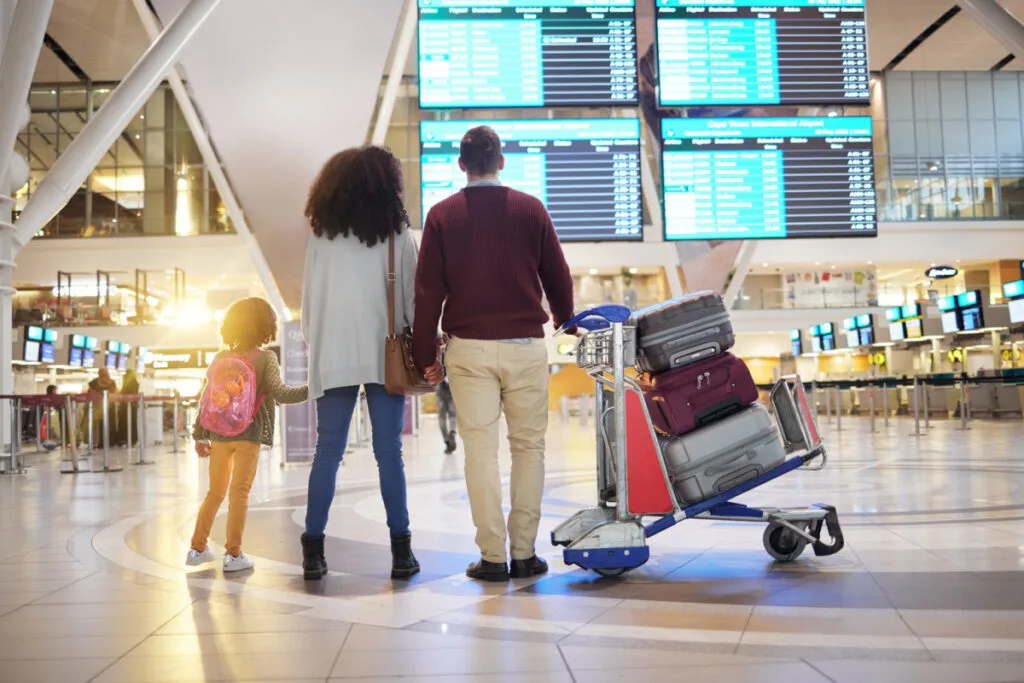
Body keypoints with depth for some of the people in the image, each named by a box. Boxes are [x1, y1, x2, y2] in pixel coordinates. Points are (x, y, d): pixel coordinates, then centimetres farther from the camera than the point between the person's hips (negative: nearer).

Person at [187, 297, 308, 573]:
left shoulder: (220, 357, 8)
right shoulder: (265, 358, -4)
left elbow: (206, 398, 8)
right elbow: (280, 393, -15)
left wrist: (200, 436, 14)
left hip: (219, 433, 4)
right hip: (248, 434, -4)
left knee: (215, 492, 16)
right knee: (239, 492, 0)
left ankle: (198, 548, 21)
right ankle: (233, 554, 0)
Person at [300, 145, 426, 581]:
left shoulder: (322, 235, 5)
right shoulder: (397, 233, 1)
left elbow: (308, 300, 6)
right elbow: (411, 295, -1)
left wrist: (315, 344, 15)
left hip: (333, 358, 2)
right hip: (385, 356, -1)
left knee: (328, 452, 5)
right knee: (388, 452, 1)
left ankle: (313, 550, 6)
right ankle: (401, 549, 3)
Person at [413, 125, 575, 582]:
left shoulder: (443, 215, 3)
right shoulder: (530, 209, 4)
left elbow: (428, 291, 1)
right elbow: (558, 278, 8)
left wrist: (424, 355, 7)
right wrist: (566, 323, 26)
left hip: (469, 347, 0)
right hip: (525, 344, 0)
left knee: (480, 450, 3)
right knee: (528, 447, 8)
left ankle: (492, 557, 5)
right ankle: (524, 553, 9)